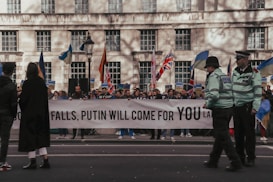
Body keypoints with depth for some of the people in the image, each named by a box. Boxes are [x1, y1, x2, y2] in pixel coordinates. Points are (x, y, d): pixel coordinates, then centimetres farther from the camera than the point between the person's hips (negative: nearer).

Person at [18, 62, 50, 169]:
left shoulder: (27, 83, -15)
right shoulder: (42, 82, 3)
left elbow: (23, 100, -14)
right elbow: (45, 99, 8)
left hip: (29, 114, -6)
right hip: (41, 114, 6)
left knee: (29, 136, 3)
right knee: (40, 136, 12)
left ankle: (32, 161, 3)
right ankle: (45, 160, 8)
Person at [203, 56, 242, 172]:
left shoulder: (214, 76, -11)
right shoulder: (225, 76, 17)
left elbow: (214, 95, -24)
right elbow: (231, 93, 17)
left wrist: (208, 104, -7)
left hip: (219, 110, -9)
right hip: (229, 107, 9)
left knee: (223, 137, -6)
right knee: (219, 135, 14)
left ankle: (235, 162, -7)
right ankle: (213, 161, 22)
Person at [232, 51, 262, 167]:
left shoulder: (254, 73, -8)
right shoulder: (235, 71, 11)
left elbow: (258, 91, -10)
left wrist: (255, 107, -14)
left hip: (248, 107, -6)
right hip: (236, 106, 6)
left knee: (249, 133, -2)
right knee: (238, 133, 8)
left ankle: (251, 158, 7)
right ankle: (240, 157, 16)